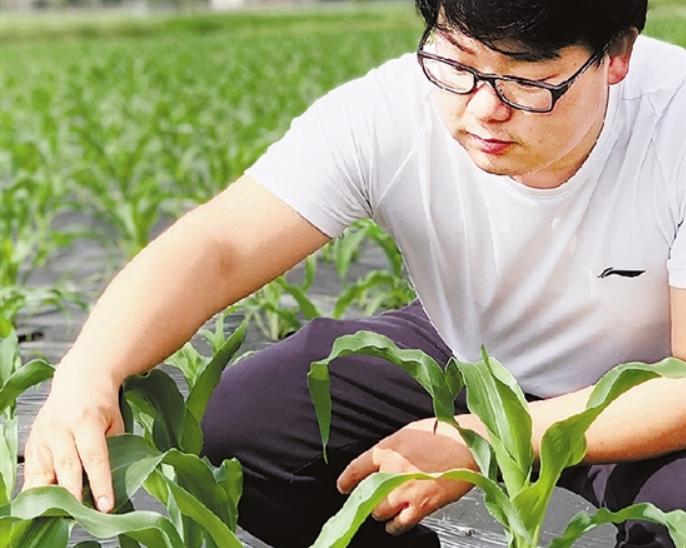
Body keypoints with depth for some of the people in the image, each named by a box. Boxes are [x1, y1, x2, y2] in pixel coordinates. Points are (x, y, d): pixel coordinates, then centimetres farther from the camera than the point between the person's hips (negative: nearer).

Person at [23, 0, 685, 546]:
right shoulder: (388, 114, -26)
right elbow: (216, 250, -32)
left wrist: (480, 442, -32)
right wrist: (86, 373, -51)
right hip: (459, 353, 3)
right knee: (229, 423, -16)